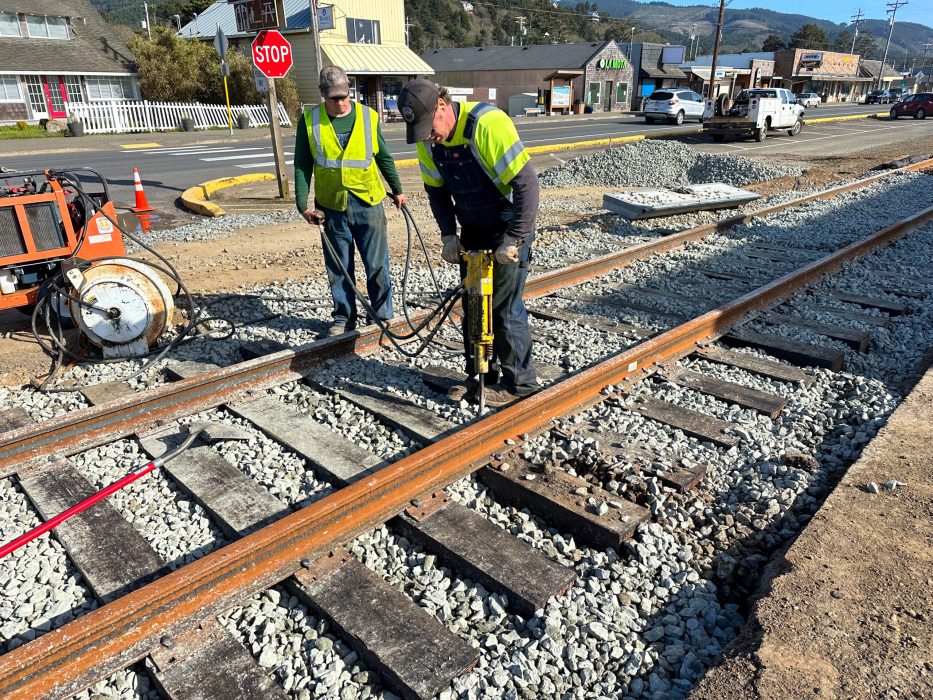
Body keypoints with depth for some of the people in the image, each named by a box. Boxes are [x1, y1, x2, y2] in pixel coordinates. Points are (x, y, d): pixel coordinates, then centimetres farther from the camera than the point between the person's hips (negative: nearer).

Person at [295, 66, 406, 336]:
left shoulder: (369, 117, 1)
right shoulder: (309, 120, 0)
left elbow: (384, 157, 13)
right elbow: (302, 166, 2)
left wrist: (397, 190, 20)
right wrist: (303, 204, -6)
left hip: (368, 203, 0)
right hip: (331, 206, 0)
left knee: (377, 265, 3)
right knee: (338, 268, 9)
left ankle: (383, 317, 16)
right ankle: (344, 318, 22)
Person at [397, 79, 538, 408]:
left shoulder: (488, 124, -27)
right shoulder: (428, 139, -6)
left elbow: (526, 183, -27)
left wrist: (513, 240, -27)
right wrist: (448, 234, -4)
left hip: (508, 230, -7)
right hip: (472, 232, 7)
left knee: (505, 308, -3)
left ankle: (519, 381, 13)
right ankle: (479, 375, 25)